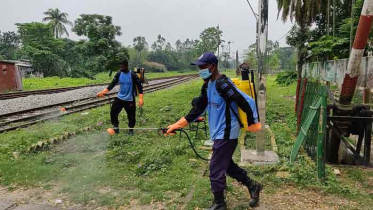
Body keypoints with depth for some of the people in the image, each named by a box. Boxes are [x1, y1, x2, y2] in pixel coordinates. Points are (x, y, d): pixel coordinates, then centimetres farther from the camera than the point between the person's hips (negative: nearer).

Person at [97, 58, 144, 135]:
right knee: (113, 112, 2)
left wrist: (141, 98, -23)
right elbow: (113, 84, -1)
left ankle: (131, 129, 29)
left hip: (130, 99, -4)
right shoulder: (118, 74, -1)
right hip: (119, 98, 4)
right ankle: (116, 126, 26)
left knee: (131, 115, 5)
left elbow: (139, 86, -13)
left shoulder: (132, 75, -14)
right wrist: (103, 92, -14)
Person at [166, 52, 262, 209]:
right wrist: (178, 125, 7)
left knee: (216, 170, 1)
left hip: (226, 134, -10)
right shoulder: (208, 84, 7)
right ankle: (253, 186, 39)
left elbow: (247, 102, -22)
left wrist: (252, 123, -11)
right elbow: (199, 108, 11)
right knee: (226, 164, 22)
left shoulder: (223, 84, -22)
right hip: (220, 133, 10)